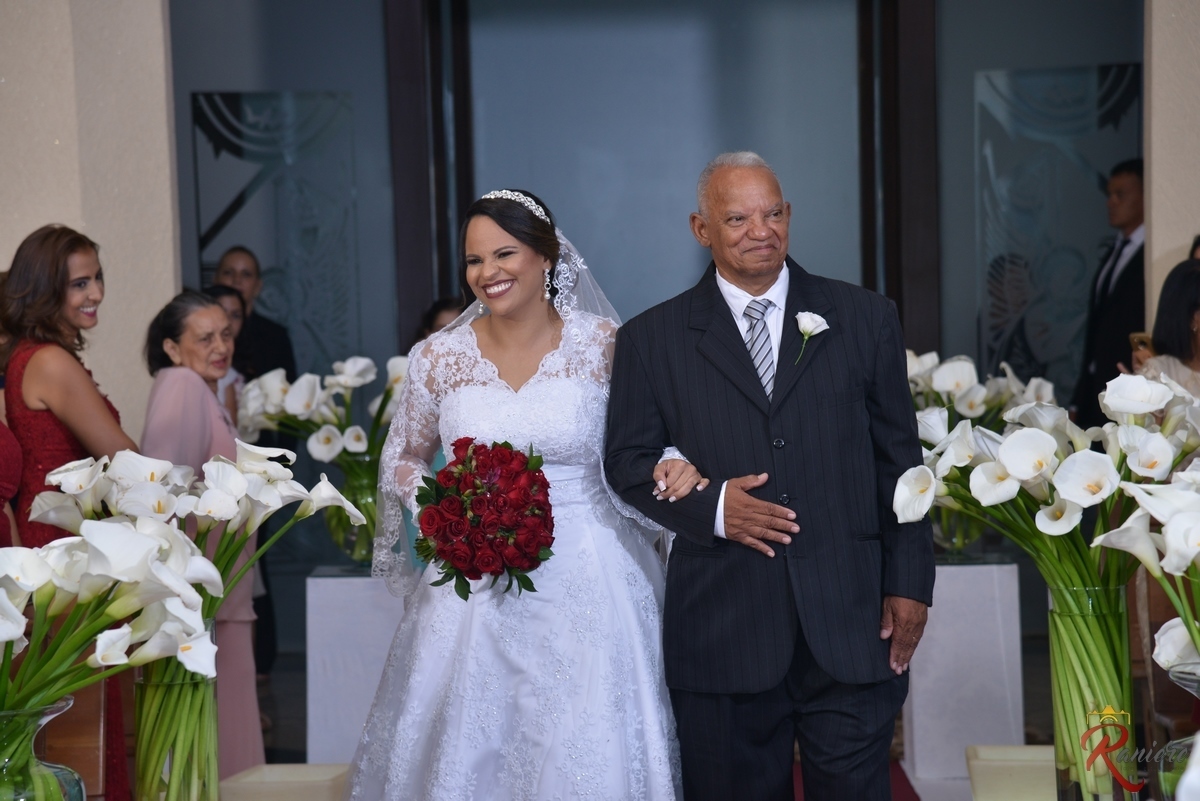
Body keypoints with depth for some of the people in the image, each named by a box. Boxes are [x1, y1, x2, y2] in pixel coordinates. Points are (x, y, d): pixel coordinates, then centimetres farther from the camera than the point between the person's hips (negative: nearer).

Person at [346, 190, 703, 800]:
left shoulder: (605, 344, -3)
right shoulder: (438, 358, 2)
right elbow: (401, 458, 14)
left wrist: (671, 467, -18)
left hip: (586, 584, -1)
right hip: (475, 586, 2)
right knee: (463, 749, 4)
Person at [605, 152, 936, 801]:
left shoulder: (864, 320, 7)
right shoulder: (652, 339, 5)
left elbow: (899, 461, 7)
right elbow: (628, 462, 5)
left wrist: (909, 584, 1)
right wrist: (710, 506, -12)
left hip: (851, 624, 0)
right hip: (721, 633, 0)